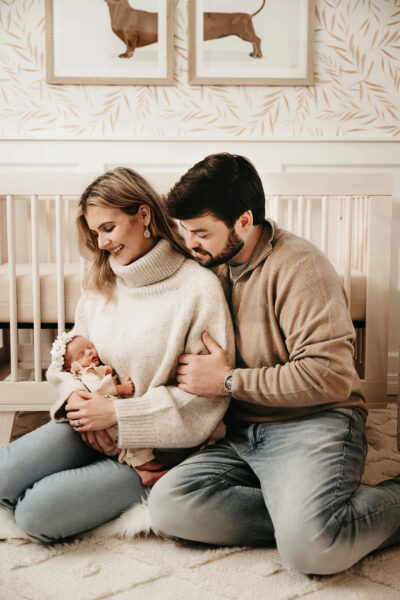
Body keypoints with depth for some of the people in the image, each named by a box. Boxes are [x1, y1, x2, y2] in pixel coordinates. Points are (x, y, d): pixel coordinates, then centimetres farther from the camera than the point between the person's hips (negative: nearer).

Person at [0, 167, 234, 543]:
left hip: (153, 449, -5)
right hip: (91, 429, 6)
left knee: (36, 513, -19)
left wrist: (118, 413, -18)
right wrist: (73, 393, -10)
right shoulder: (101, 281, 7)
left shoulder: (199, 288, -15)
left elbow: (210, 395, -16)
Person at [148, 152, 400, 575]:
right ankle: (306, 514, -12)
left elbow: (330, 376, -19)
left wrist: (229, 380, -12)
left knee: (310, 547, -30)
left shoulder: (298, 265, -10)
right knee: (167, 506, -17)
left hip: (311, 423, -7)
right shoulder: (213, 268, 15)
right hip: (239, 435, 7)